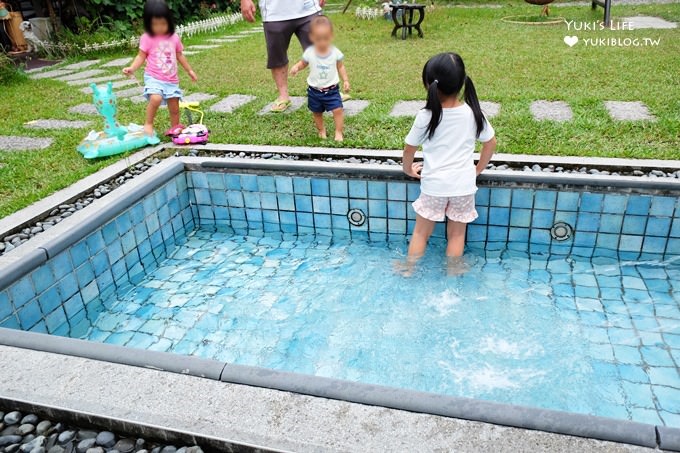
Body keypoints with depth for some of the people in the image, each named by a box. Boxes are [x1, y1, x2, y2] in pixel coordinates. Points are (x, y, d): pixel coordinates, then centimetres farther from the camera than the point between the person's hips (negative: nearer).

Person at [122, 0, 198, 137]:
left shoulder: (174, 38, 6)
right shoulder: (147, 38, -6)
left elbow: (179, 56, 18)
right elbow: (141, 56, -5)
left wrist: (189, 70, 22)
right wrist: (132, 68, -20)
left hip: (172, 79, 4)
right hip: (154, 77, -4)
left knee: (174, 107, 9)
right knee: (156, 98, -29)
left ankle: (175, 128, 31)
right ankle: (148, 124, -11)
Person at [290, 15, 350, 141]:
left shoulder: (335, 52, -10)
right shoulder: (309, 52, -11)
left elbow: (340, 67, 3)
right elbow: (303, 63, 5)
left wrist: (345, 80, -4)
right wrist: (296, 67, -16)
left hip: (332, 89, -1)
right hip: (314, 90, 1)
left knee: (338, 110, -10)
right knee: (317, 112, 13)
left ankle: (339, 132, 4)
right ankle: (321, 130, 34)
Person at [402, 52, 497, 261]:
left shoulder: (425, 116, -13)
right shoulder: (473, 113, -7)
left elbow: (409, 149, -3)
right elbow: (491, 143, 5)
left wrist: (408, 169, 16)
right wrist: (478, 170, 17)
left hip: (434, 185, -1)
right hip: (464, 184, 2)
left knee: (421, 232, 15)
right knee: (456, 234, 15)